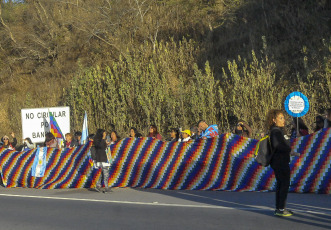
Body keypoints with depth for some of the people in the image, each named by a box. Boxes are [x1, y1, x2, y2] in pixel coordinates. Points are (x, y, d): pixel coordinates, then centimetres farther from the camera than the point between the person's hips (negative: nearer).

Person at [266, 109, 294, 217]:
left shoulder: (277, 130, 14)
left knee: (280, 184, 15)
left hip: (278, 162, 10)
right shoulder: (276, 131, -17)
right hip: (280, 162, -10)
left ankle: (279, 208, 22)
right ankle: (281, 209, -4)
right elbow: (277, 145, -29)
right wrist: (289, 149, -17)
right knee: (285, 184, -6)